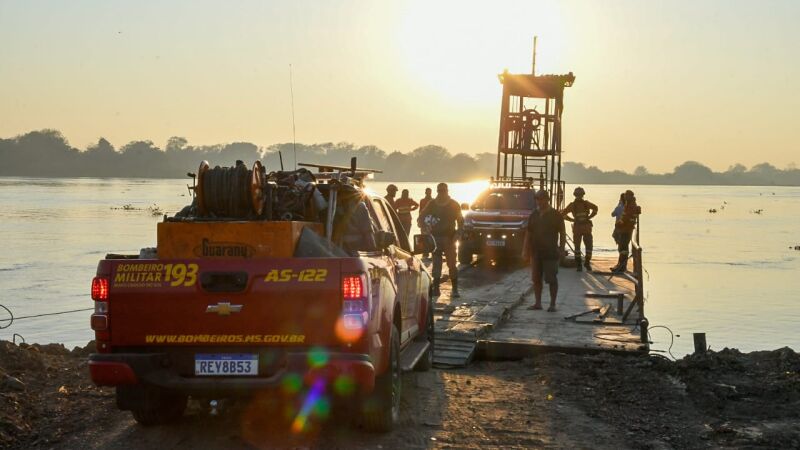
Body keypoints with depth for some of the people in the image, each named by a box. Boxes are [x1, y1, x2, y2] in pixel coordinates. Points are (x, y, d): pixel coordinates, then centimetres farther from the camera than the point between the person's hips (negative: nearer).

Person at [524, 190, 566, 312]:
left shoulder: (555, 215, -3)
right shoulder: (533, 215, 10)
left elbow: (562, 233, -2)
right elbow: (528, 234, 14)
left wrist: (561, 249, -9)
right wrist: (526, 250, 8)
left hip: (550, 253, -5)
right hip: (536, 253, 5)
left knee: (551, 279, -3)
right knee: (536, 279, 7)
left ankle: (552, 304, 3)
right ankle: (538, 303, 14)